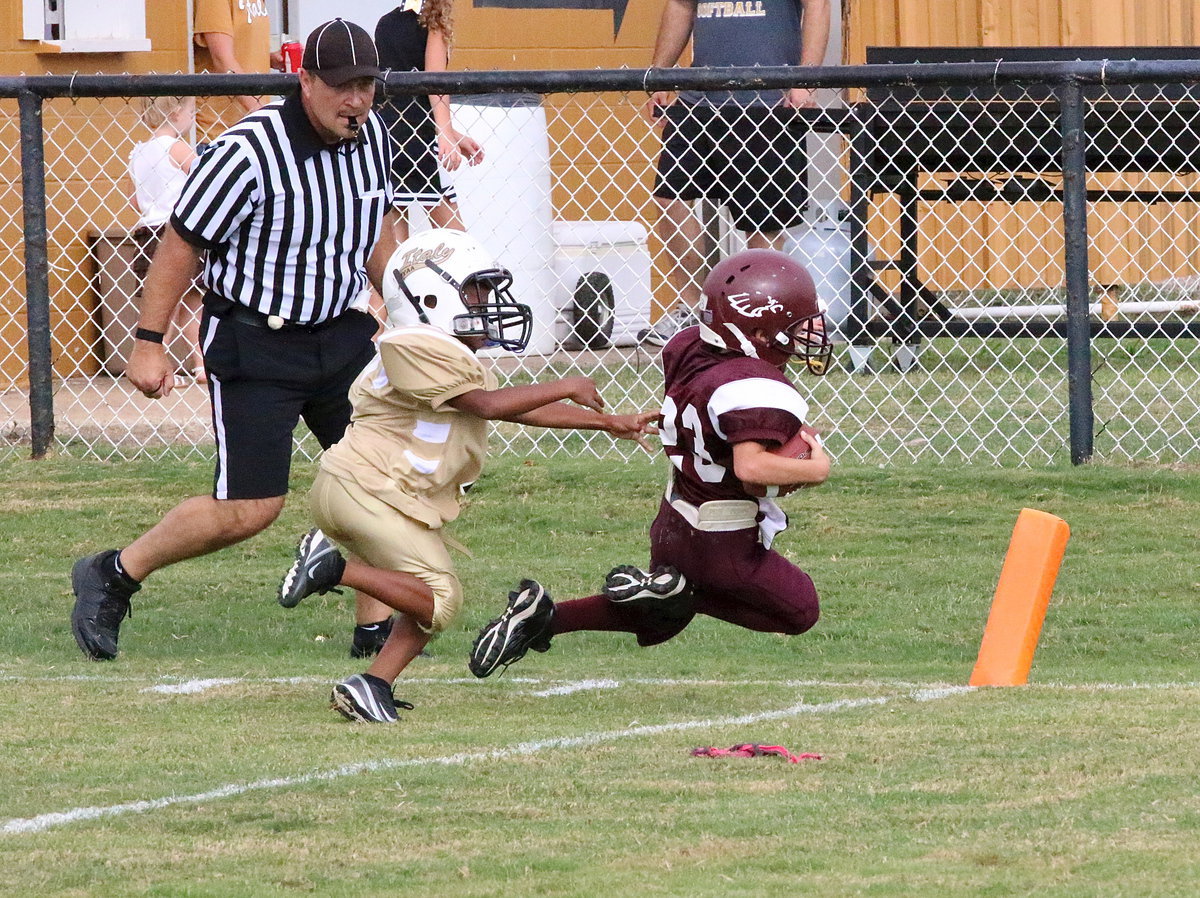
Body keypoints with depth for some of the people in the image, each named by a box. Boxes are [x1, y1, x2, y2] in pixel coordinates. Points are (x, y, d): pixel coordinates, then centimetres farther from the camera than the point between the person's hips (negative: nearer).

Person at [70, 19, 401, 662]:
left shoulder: (370, 137, 0)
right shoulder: (250, 152, -22)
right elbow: (181, 246, -14)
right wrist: (148, 344, -13)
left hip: (340, 334, 7)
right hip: (252, 343, -7)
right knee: (250, 508, -9)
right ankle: (112, 576, 10)